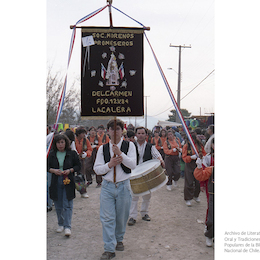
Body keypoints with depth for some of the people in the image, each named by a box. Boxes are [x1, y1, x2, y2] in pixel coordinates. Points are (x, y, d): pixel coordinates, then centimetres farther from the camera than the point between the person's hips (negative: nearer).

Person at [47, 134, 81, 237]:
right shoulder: (51, 154, 5)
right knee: (58, 205, 10)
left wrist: (70, 170, -13)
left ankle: (67, 227, -3)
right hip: (56, 182, 2)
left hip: (68, 182, -2)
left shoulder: (72, 154, -1)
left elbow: (78, 166, 4)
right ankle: (60, 224, 26)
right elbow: (47, 166, 10)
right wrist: (53, 170, -11)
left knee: (67, 205, -5)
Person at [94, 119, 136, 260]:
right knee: (107, 218, -5)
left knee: (122, 217, 11)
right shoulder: (103, 148, 5)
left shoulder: (129, 145, 1)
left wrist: (120, 154, -23)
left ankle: (119, 240, 35)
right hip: (107, 186, 1)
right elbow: (97, 169, 3)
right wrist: (109, 164, -14)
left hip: (123, 186, 0)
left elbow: (133, 165, -11)